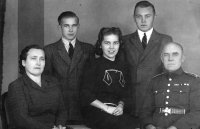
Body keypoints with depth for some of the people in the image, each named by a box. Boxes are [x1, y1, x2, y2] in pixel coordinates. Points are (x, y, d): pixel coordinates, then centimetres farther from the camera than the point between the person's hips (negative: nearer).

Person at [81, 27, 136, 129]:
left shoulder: (124, 67, 17)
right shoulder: (93, 65, 4)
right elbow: (86, 95, -3)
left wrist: (120, 105, -2)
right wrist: (107, 108, -11)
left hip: (116, 112, 5)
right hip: (96, 112, -5)